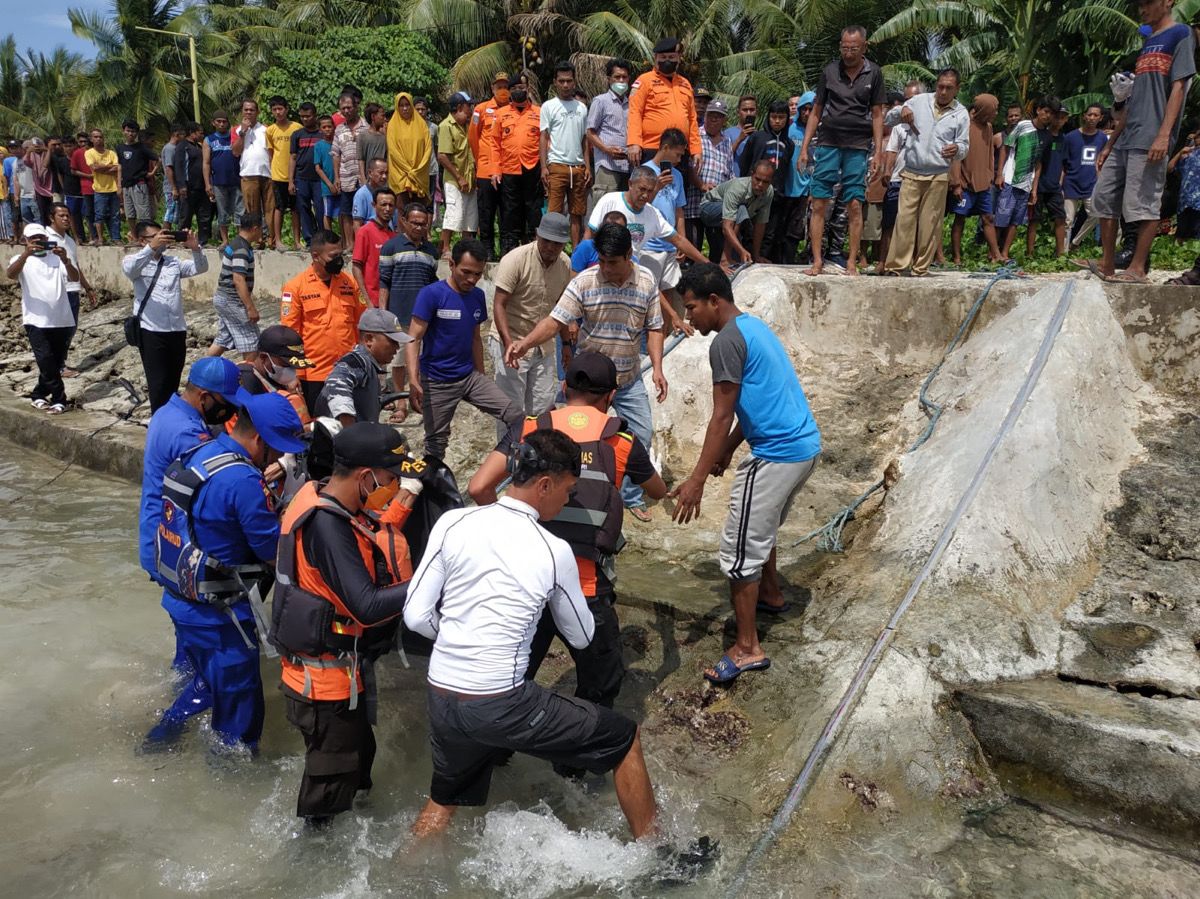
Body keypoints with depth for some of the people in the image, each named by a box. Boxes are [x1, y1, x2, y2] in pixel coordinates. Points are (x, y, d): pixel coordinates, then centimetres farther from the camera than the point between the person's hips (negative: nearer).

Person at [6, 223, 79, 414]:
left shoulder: (57, 258, 9)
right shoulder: (22, 260, 5)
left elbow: (75, 278, -8)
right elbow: (10, 274, -17)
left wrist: (65, 260, -28)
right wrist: (25, 254, -32)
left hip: (62, 320, 2)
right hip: (36, 320, -2)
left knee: (56, 363, 9)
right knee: (47, 361, -12)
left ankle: (38, 396, 26)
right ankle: (58, 399, -1)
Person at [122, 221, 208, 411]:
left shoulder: (174, 262, 16)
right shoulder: (136, 262, 0)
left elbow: (200, 268, 6)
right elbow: (129, 268, -23)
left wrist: (195, 248, -14)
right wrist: (151, 247, -36)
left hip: (177, 330, 5)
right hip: (151, 332, -5)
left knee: (173, 383, 14)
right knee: (159, 383, -4)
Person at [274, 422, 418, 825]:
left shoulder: (321, 499, -2)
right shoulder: (326, 524, -31)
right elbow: (367, 607, -32)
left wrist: (404, 499, -4)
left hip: (338, 667, 10)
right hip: (326, 679, -10)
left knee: (358, 751, 28)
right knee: (334, 778, 11)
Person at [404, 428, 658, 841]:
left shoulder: (452, 523, -4)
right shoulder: (555, 552, -10)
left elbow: (416, 616, -3)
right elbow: (582, 637, 5)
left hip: (441, 696, 5)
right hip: (502, 704, -4)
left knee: (442, 801, 31)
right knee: (625, 738, 13)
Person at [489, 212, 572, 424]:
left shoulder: (565, 264, 2)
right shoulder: (515, 259, -16)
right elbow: (499, 305, -18)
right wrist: (509, 344, -28)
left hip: (544, 346, 6)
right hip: (511, 342, -6)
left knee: (543, 407, 10)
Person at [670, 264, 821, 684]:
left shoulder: (727, 341, -15)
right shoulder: (754, 326, 15)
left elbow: (722, 417, -18)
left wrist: (696, 479, -16)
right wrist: (727, 451, 26)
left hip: (777, 456, -10)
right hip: (805, 445, 10)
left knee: (740, 549, -3)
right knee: (762, 528, 30)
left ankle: (748, 648, 4)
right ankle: (771, 595, 49)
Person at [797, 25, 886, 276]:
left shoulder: (873, 73, 6)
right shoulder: (830, 71, 7)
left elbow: (877, 115, 8)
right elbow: (816, 112, 11)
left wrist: (878, 151, 0)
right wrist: (805, 147, 5)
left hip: (858, 146, -1)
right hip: (828, 142, 1)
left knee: (855, 206, -1)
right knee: (818, 204, -4)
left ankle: (852, 263, 5)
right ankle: (817, 262, 0)